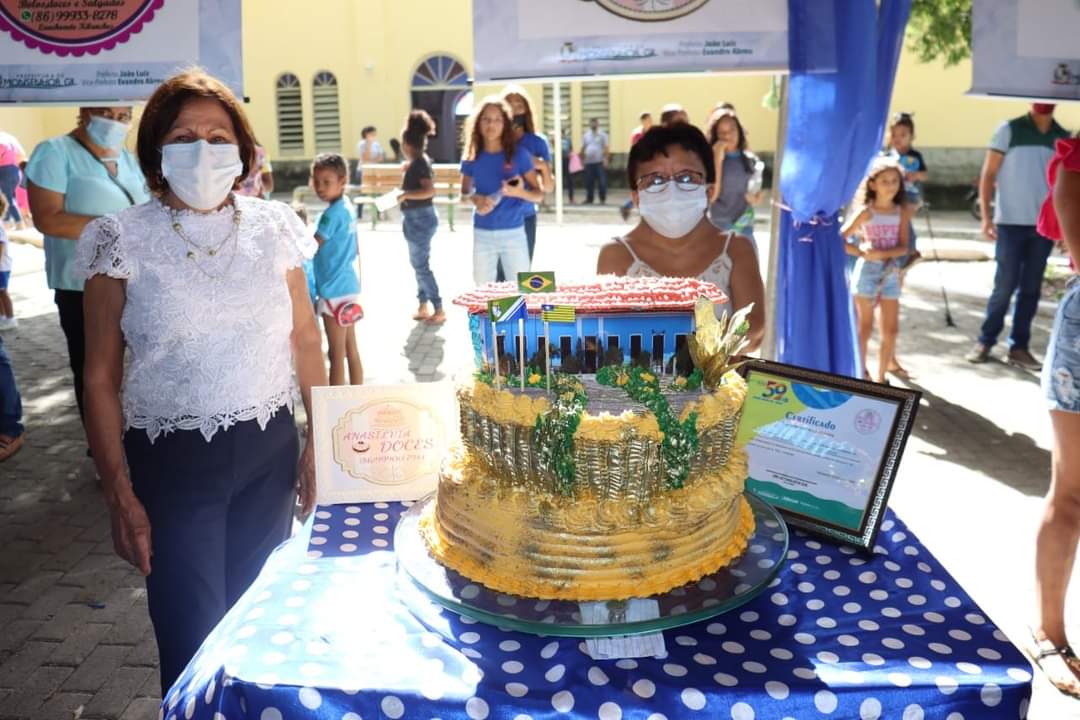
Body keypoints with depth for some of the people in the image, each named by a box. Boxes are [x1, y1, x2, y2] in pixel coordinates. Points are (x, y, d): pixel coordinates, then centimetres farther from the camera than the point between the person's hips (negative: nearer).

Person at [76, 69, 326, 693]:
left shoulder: (273, 227, 0)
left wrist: (320, 443, 5)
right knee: (194, 641, 3)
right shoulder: (124, 241, -7)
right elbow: (101, 379, -3)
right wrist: (120, 494, -6)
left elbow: (305, 338, 9)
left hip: (269, 452, 3)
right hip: (171, 461, -2)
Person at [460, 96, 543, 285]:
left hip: (513, 233, -2)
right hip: (482, 234, 2)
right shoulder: (472, 158, 2)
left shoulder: (519, 154, -4)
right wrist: (475, 199, -8)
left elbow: (539, 195, -1)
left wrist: (520, 192, -23)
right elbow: (465, 191, 15)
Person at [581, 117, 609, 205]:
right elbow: (583, 148, 17)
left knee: (602, 181, -6)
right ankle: (589, 199, 12)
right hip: (589, 162, 4)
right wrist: (582, 160, 11)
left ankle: (602, 199, 1)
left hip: (600, 162, -3)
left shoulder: (602, 135, 4)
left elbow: (606, 148, -3)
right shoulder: (585, 135, 15)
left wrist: (605, 159, -13)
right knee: (589, 182, 4)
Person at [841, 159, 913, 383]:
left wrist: (882, 253, -19)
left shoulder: (903, 211, 3)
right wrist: (862, 253, -18)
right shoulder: (866, 211, -6)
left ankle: (881, 377, 14)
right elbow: (840, 240, -9)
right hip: (867, 272, -3)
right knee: (865, 328, 4)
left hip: (891, 273, 3)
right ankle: (861, 373, 18)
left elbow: (903, 247, -3)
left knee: (891, 330, 2)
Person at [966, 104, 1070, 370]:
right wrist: (986, 216, -10)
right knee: (1005, 285, -3)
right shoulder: (1009, 130, -2)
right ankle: (985, 342, 12)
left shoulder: (1064, 137, 8)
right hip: (1011, 223, -4)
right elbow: (988, 174, -3)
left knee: (1031, 288, 6)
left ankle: (1019, 347, 14)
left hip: (1045, 226, 4)